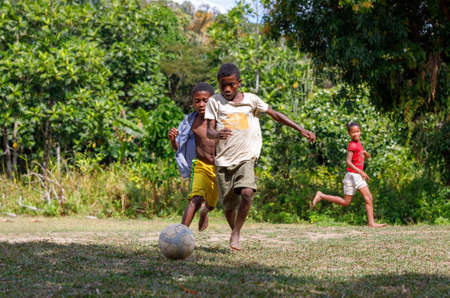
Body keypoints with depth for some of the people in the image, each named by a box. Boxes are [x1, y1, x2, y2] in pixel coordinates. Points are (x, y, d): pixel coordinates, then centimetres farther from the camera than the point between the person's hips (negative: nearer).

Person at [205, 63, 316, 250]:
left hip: (246, 158, -1)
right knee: (229, 205, 4)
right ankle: (235, 232, 32)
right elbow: (209, 130, -4)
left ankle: (237, 232, -8)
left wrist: (301, 130, 10)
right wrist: (217, 134, -29)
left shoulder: (251, 100, 5)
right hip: (223, 160, 1)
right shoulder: (214, 102, 3)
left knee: (247, 192, -25)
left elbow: (275, 115, 14)